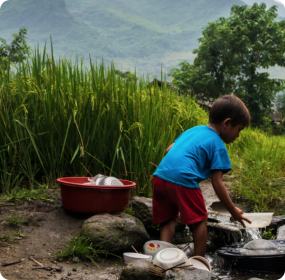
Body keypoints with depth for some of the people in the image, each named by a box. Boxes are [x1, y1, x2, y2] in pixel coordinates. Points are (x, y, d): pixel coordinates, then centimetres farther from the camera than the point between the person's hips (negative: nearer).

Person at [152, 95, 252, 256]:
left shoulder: (193, 130, 25)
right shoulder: (218, 145, 4)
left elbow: (169, 149, 27)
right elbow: (217, 183, 2)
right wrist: (233, 211, 10)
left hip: (160, 176, 7)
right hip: (183, 180, -7)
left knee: (168, 220, 18)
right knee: (200, 219, 11)